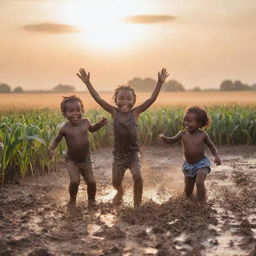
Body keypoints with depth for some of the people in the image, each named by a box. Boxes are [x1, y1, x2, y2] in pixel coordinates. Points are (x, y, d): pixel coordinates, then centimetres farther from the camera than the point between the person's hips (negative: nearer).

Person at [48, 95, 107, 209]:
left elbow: (92, 128, 19)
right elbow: (56, 140, 2)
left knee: (91, 182, -3)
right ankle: (72, 199, 12)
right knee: (75, 181, -19)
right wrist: (51, 149, -16)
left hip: (86, 159, 3)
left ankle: (91, 199, 29)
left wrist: (100, 123, 2)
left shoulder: (85, 122, -4)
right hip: (72, 161, -3)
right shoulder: (65, 129, -13)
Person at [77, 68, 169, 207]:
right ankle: (120, 192, 45)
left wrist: (160, 83, -19)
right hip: (118, 154, 2)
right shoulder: (114, 112, -4)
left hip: (133, 152, -2)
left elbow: (152, 98, -12)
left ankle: (137, 203, 0)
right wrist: (87, 83, -11)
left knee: (137, 176, -21)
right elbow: (98, 98, -8)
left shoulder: (135, 112, -6)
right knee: (116, 181, 7)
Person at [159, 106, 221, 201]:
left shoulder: (202, 134, -12)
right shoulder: (183, 134, -7)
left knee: (199, 183, -24)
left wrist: (216, 156, -14)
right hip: (188, 165, 3)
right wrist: (164, 138, -21)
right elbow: (172, 140, 1)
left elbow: (211, 145, 0)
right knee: (188, 189, 12)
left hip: (201, 163, -3)